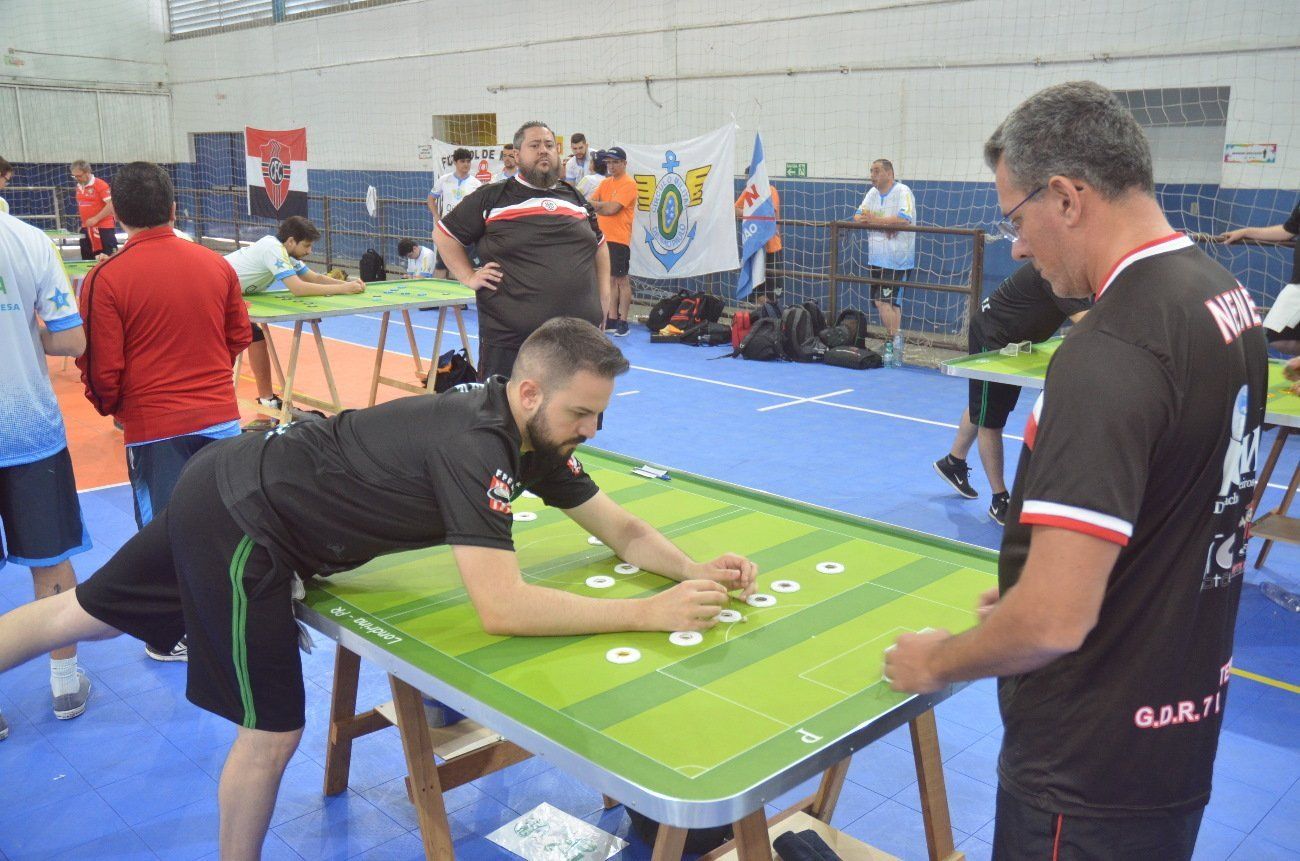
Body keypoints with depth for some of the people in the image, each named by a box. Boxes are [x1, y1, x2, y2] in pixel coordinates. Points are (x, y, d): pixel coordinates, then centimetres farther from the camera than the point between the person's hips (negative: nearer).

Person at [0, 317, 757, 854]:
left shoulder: (536, 434, -4)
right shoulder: (475, 445, -31)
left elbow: (624, 532, 3)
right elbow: (502, 608, -37)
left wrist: (695, 571, -14)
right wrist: (653, 613, -33)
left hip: (235, 490, 9)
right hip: (241, 521, -9)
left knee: (89, 616, 25)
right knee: (273, 730, 3)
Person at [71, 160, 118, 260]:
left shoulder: (100, 185, -12)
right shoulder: (79, 187, 11)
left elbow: (111, 205, -18)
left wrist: (95, 219, -20)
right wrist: (83, 221, 16)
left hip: (103, 229, -8)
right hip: (86, 228, 8)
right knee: (87, 259, 12)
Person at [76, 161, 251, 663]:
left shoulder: (105, 278, -11)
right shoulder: (216, 265, -1)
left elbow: (101, 368, -7)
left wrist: (110, 408, 13)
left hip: (153, 428, -3)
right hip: (219, 416, 3)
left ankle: (176, 637, 22)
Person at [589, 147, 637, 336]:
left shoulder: (629, 184, -8)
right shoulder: (605, 183, 16)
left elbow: (612, 208, -16)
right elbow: (591, 202, 8)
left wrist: (596, 204, -5)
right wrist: (605, 205, -10)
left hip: (619, 239, -7)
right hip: (603, 237, 7)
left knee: (621, 279, -2)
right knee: (610, 279, 11)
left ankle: (623, 322, 2)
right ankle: (611, 320, 16)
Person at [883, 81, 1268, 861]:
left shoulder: (1110, 354, -29)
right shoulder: (1226, 296, 0)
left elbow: (1053, 621, -31)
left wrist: (936, 663, -12)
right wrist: (1034, 585, 14)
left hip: (1093, 766, -8)